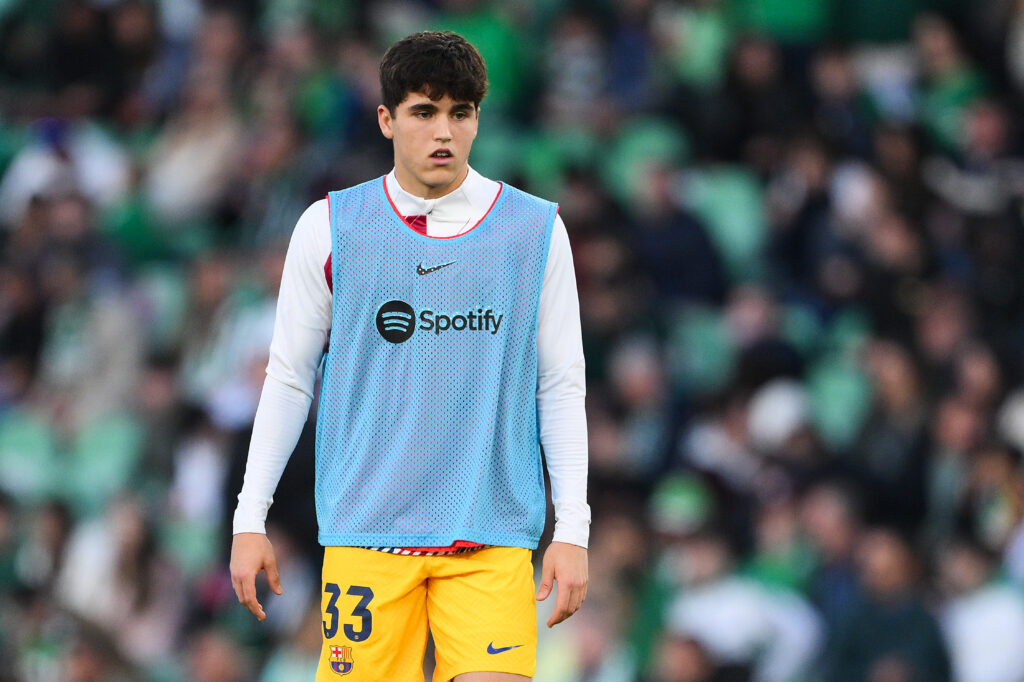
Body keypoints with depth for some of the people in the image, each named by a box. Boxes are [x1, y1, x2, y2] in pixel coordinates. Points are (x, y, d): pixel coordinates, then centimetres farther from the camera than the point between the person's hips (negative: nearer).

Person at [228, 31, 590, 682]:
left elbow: (561, 388, 7)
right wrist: (251, 518, 6)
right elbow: (289, 377, 10)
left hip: (493, 535, 0)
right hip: (365, 530, 0)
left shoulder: (536, 229, 4)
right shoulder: (330, 227, 4)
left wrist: (572, 531, 1)